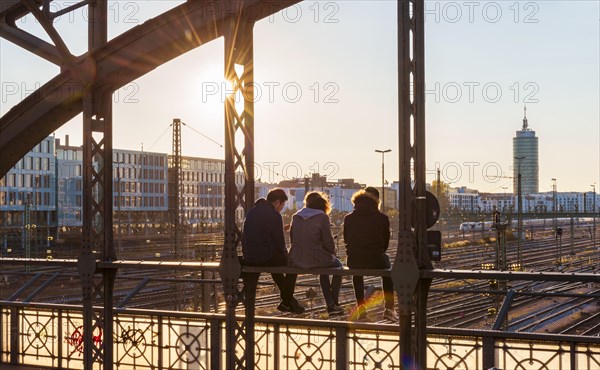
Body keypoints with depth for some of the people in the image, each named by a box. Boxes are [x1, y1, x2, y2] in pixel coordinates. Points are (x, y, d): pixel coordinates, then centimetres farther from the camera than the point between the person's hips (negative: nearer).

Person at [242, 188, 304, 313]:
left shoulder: (251, 212, 11)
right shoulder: (274, 215, -11)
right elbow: (279, 241, -10)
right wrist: (286, 254, 9)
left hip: (249, 258, 7)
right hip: (266, 257, -7)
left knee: (275, 261, 34)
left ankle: (287, 298, 38)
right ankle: (286, 302, 15)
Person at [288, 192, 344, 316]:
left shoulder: (296, 216, 7)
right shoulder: (322, 217, -8)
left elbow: (292, 238, 13)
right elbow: (328, 241, -8)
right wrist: (332, 253, 13)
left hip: (296, 260, 5)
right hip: (315, 259, -5)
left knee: (325, 268, 35)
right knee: (337, 264, 27)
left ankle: (330, 304, 33)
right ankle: (334, 303, 26)